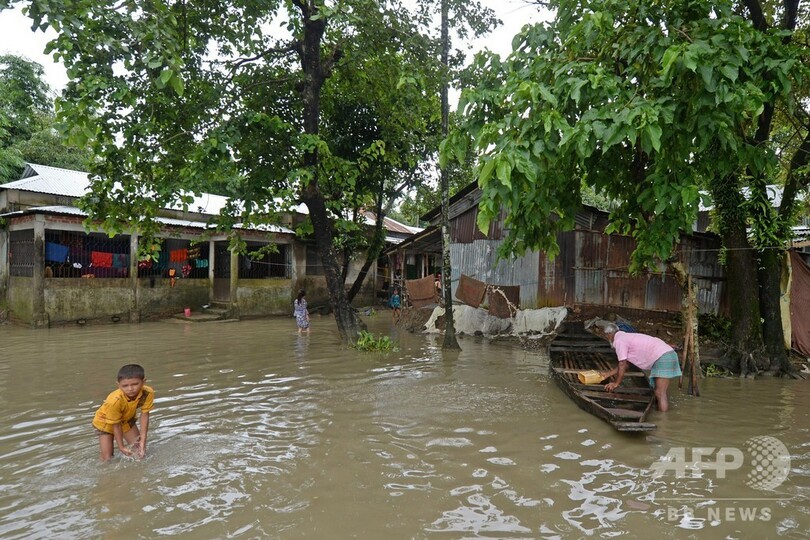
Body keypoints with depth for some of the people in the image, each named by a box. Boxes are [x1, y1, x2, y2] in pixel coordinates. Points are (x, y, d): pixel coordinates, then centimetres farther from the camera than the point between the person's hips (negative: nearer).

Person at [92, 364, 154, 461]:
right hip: (105, 422, -4)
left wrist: (143, 440, -24)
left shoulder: (148, 393, -32)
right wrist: (121, 447, -21)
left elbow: (144, 415, -23)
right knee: (107, 458, -8)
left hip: (126, 420, 4)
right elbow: (116, 425, -28)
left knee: (140, 449, 2)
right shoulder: (114, 401, -41)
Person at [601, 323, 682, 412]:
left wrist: (616, 383, 5)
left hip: (663, 357, -10)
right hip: (668, 354, 10)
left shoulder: (619, 341, -7)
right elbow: (625, 364, 27)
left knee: (660, 393, -12)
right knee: (658, 392, 15)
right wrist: (607, 374, 31)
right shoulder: (627, 337, 23)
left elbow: (622, 365, -6)